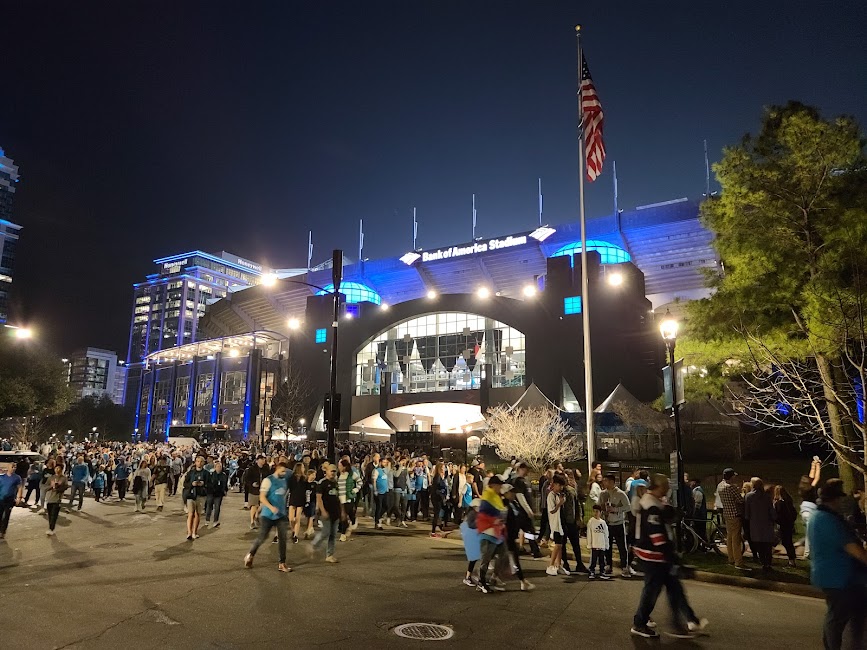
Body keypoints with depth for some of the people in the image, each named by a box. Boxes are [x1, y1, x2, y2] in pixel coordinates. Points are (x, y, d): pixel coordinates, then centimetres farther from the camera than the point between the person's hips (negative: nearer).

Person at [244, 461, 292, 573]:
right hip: (268, 515, -5)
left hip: (281, 515, 5)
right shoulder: (268, 480, -12)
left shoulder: (284, 480, 7)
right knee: (262, 537, 2)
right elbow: (262, 497, -19)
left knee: (282, 538, -1)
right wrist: (271, 507, -32)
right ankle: (250, 555, 28)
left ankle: (282, 564, 6)